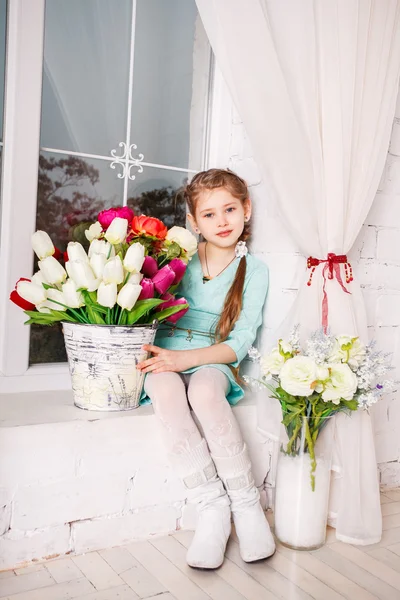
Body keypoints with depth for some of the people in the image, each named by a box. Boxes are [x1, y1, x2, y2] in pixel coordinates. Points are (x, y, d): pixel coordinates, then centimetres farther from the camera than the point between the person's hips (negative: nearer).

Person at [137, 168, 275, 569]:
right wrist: (158, 356, -15)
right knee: (165, 390, -33)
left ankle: (245, 503, -18)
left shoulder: (254, 271, 4)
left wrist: (187, 358, -20)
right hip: (166, 362, 1)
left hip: (213, 364, -1)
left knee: (204, 389, -35)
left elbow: (240, 343, -5)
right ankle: (212, 507, -23)